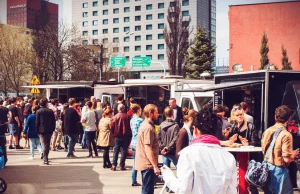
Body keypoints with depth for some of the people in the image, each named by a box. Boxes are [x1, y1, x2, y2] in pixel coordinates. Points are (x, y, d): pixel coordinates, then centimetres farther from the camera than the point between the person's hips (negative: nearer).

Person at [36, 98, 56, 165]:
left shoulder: (38, 111, -5)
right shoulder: (50, 111, 3)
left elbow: (37, 122, -5)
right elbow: (53, 121, 5)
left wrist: (37, 131, 1)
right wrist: (53, 129, 13)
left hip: (42, 130, -3)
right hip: (50, 130, 3)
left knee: (44, 145, -4)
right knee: (48, 145, 15)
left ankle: (45, 160, -11)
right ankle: (46, 158, 25)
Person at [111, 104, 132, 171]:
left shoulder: (115, 117, -4)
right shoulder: (127, 116, -10)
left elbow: (113, 127, -1)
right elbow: (129, 126, -5)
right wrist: (130, 135, 5)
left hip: (117, 136, 2)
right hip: (125, 136, -1)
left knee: (116, 151, 9)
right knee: (124, 151, 5)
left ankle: (114, 165, 3)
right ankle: (122, 166, 2)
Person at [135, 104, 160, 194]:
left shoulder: (144, 125, 13)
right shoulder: (148, 128, -18)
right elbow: (148, 149, -24)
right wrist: (155, 166, -24)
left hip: (144, 163, 10)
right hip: (148, 164, -10)